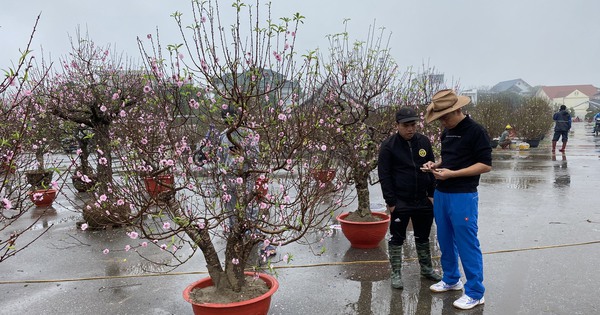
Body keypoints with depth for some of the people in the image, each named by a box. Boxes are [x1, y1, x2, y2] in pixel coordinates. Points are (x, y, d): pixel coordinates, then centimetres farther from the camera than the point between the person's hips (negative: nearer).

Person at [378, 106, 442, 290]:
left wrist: (432, 194, 4)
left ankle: (426, 269, 34)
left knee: (423, 236, 18)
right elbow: (384, 176, -9)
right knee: (397, 238, 5)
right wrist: (391, 202, -12)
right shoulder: (388, 146, -9)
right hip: (400, 203, -4)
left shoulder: (424, 142, 3)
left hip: (423, 200, 4)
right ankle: (396, 273, 17)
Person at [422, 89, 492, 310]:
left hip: (463, 196, -8)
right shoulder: (447, 132, 11)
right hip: (441, 194, 8)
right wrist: (435, 165, 3)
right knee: (445, 240, 17)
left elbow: (486, 165, -15)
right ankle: (451, 279, 34)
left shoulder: (475, 131, -13)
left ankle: (475, 293, 12)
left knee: (467, 244, -1)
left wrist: (452, 174, -20)